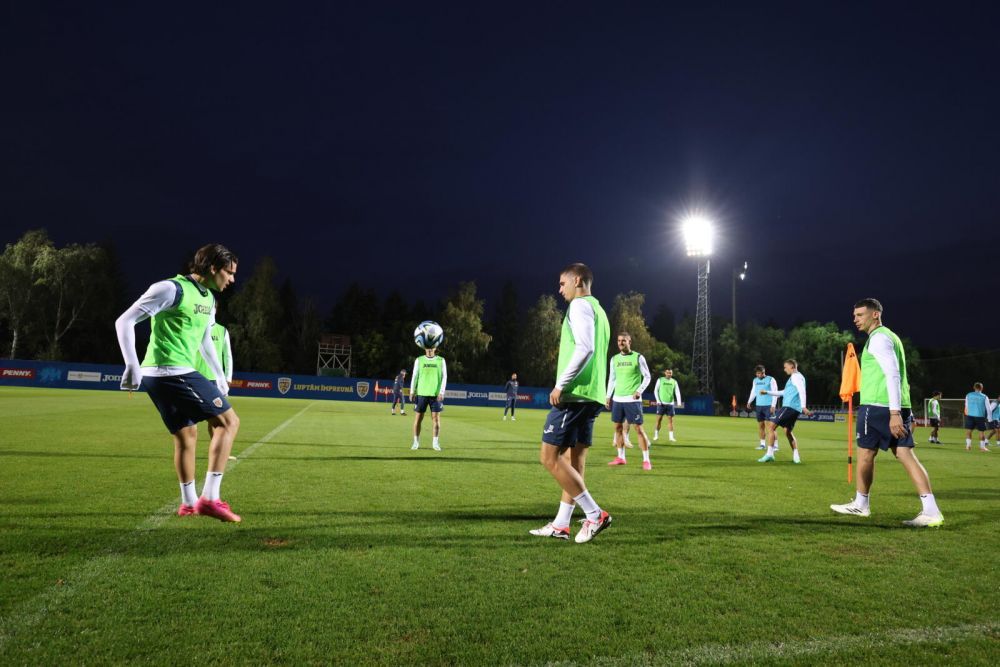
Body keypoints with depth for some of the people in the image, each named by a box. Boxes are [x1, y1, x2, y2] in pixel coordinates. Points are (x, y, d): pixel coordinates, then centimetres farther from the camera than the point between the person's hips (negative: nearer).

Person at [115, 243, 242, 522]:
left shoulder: (208, 299, 15)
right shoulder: (172, 289, -13)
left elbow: (205, 341, 28)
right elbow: (124, 321, -12)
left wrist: (220, 377, 28)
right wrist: (132, 366, -17)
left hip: (162, 377, 9)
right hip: (173, 373, -9)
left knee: (187, 433, 17)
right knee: (229, 421, -7)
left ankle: (189, 502, 29)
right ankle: (210, 497, -6)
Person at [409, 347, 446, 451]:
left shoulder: (441, 360, 6)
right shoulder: (419, 360, 8)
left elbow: (444, 377, 3)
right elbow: (414, 376, 8)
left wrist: (442, 392, -7)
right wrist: (412, 391, 0)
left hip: (436, 394, -1)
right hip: (421, 393, 1)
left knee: (436, 418, -2)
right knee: (418, 418, 2)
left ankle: (436, 443, 6)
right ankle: (416, 442, 12)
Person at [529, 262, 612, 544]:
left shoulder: (580, 305, -7)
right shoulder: (598, 309, 22)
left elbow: (584, 348, -22)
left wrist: (561, 384, -18)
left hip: (573, 394, -10)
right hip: (591, 396, 10)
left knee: (549, 456, -6)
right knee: (574, 460, 10)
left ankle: (595, 514, -5)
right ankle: (561, 525, 15)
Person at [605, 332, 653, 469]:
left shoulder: (638, 357, -4)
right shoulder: (614, 359, 10)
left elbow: (647, 377, -2)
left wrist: (639, 391, -15)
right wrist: (608, 396, 12)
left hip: (632, 399, -5)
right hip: (617, 399, 5)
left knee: (639, 428, -6)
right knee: (618, 427, 7)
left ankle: (646, 460, 1)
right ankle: (621, 458, 17)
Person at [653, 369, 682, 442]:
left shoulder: (674, 381, 8)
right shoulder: (660, 380, 3)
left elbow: (677, 392, 3)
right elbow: (655, 390, 3)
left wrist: (679, 402, -10)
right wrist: (658, 400, -8)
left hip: (670, 403, 2)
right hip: (661, 403, -2)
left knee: (670, 420, 0)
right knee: (659, 419, -1)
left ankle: (671, 436, 3)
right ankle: (656, 435, 9)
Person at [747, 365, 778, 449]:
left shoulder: (771, 380, -4)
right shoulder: (755, 380, 14)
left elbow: (775, 393, -6)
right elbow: (753, 392, 22)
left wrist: (773, 405, -13)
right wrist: (749, 401, 10)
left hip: (768, 406, -6)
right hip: (758, 405, 6)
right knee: (760, 425, 6)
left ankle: (775, 444, -7)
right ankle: (763, 443, 15)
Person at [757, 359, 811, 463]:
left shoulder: (796, 376, -5)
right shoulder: (794, 377, 25)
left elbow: (802, 391, -19)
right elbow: (784, 392, 35)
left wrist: (803, 406, -31)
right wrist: (767, 392, 37)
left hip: (789, 407, -10)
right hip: (795, 409, 10)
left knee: (771, 425, -11)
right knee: (787, 431, 16)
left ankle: (769, 454, -16)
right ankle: (796, 456, 10)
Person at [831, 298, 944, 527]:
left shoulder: (878, 338, -9)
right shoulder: (888, 336, 21)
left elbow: (892, 375, -19)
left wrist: (894, 412, -24)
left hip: (877, 405, -9)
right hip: (896, 406, 9)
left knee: (865, 453, 4)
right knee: (905, 454, 3)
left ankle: (860, 504, 17)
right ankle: (930, 511, -4)